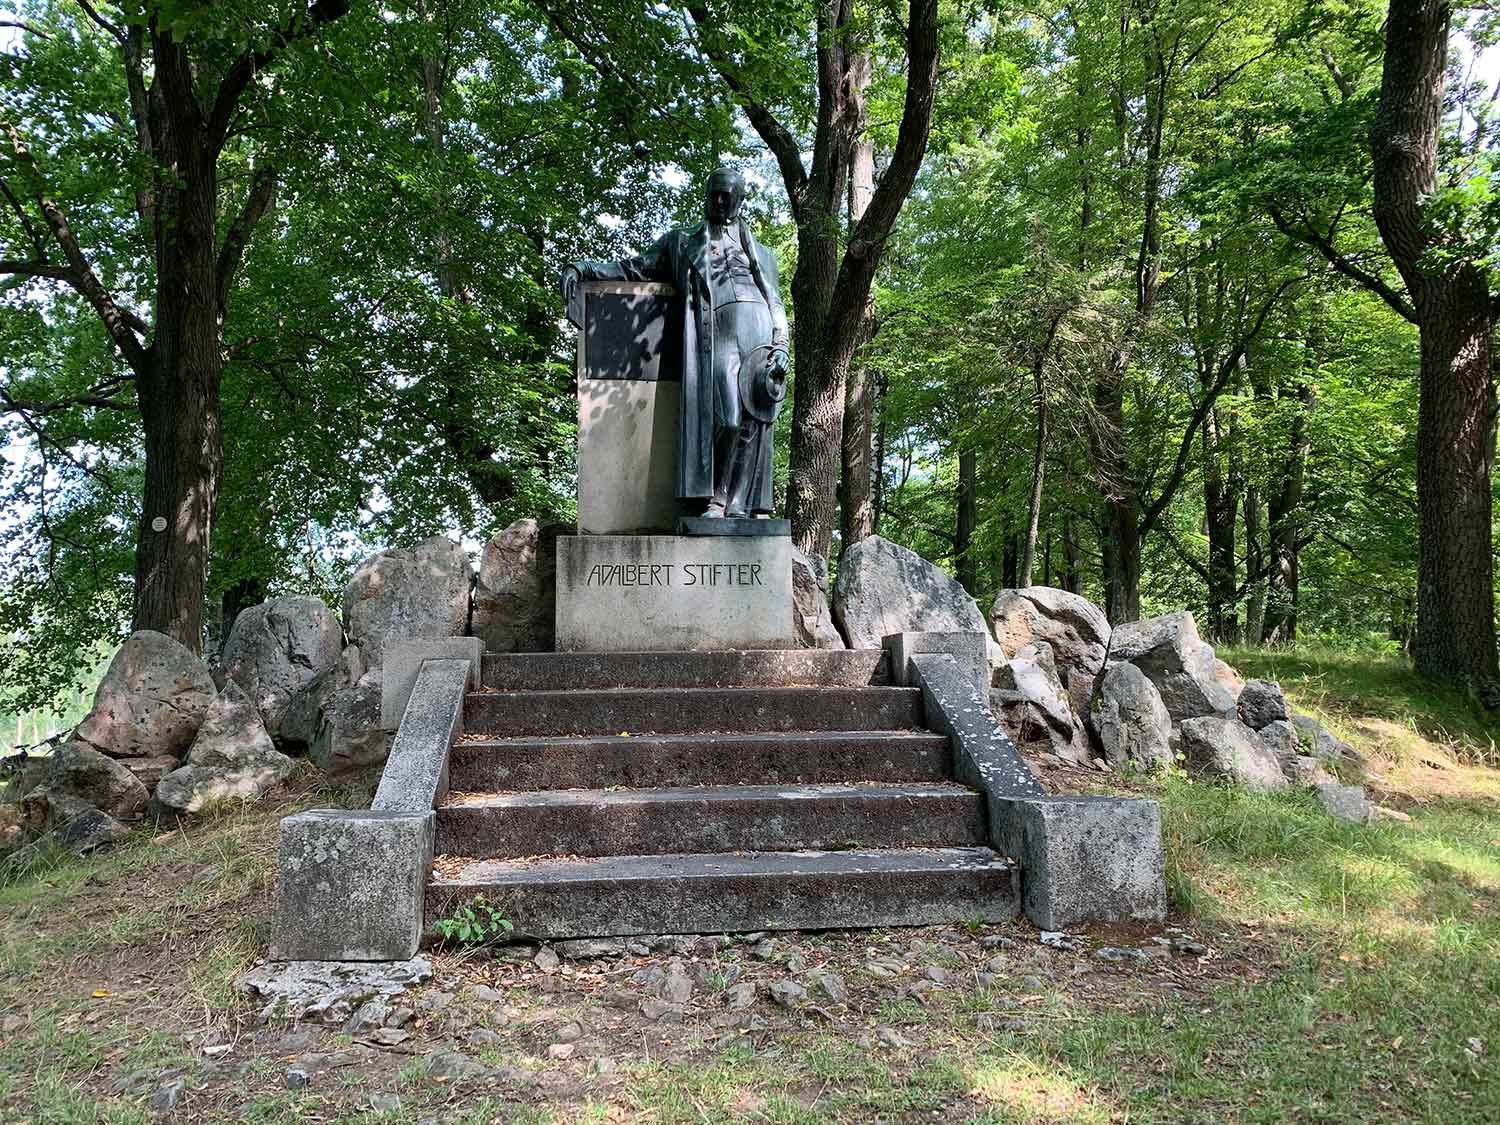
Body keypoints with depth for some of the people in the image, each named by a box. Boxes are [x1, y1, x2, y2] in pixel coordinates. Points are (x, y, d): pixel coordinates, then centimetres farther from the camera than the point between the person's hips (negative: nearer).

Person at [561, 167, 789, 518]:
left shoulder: (759, 252, 27)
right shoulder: (680, 240, 26)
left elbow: (776, 304, 19)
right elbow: (634, 269, 23)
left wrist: (780, 348, 2)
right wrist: (584, 270, 9)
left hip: (754, 327, 1)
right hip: (711, 331, -1)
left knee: (751, 415, -9)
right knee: (726, 412, -19)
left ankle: (737, 504, -8)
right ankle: (716, 499, -14)